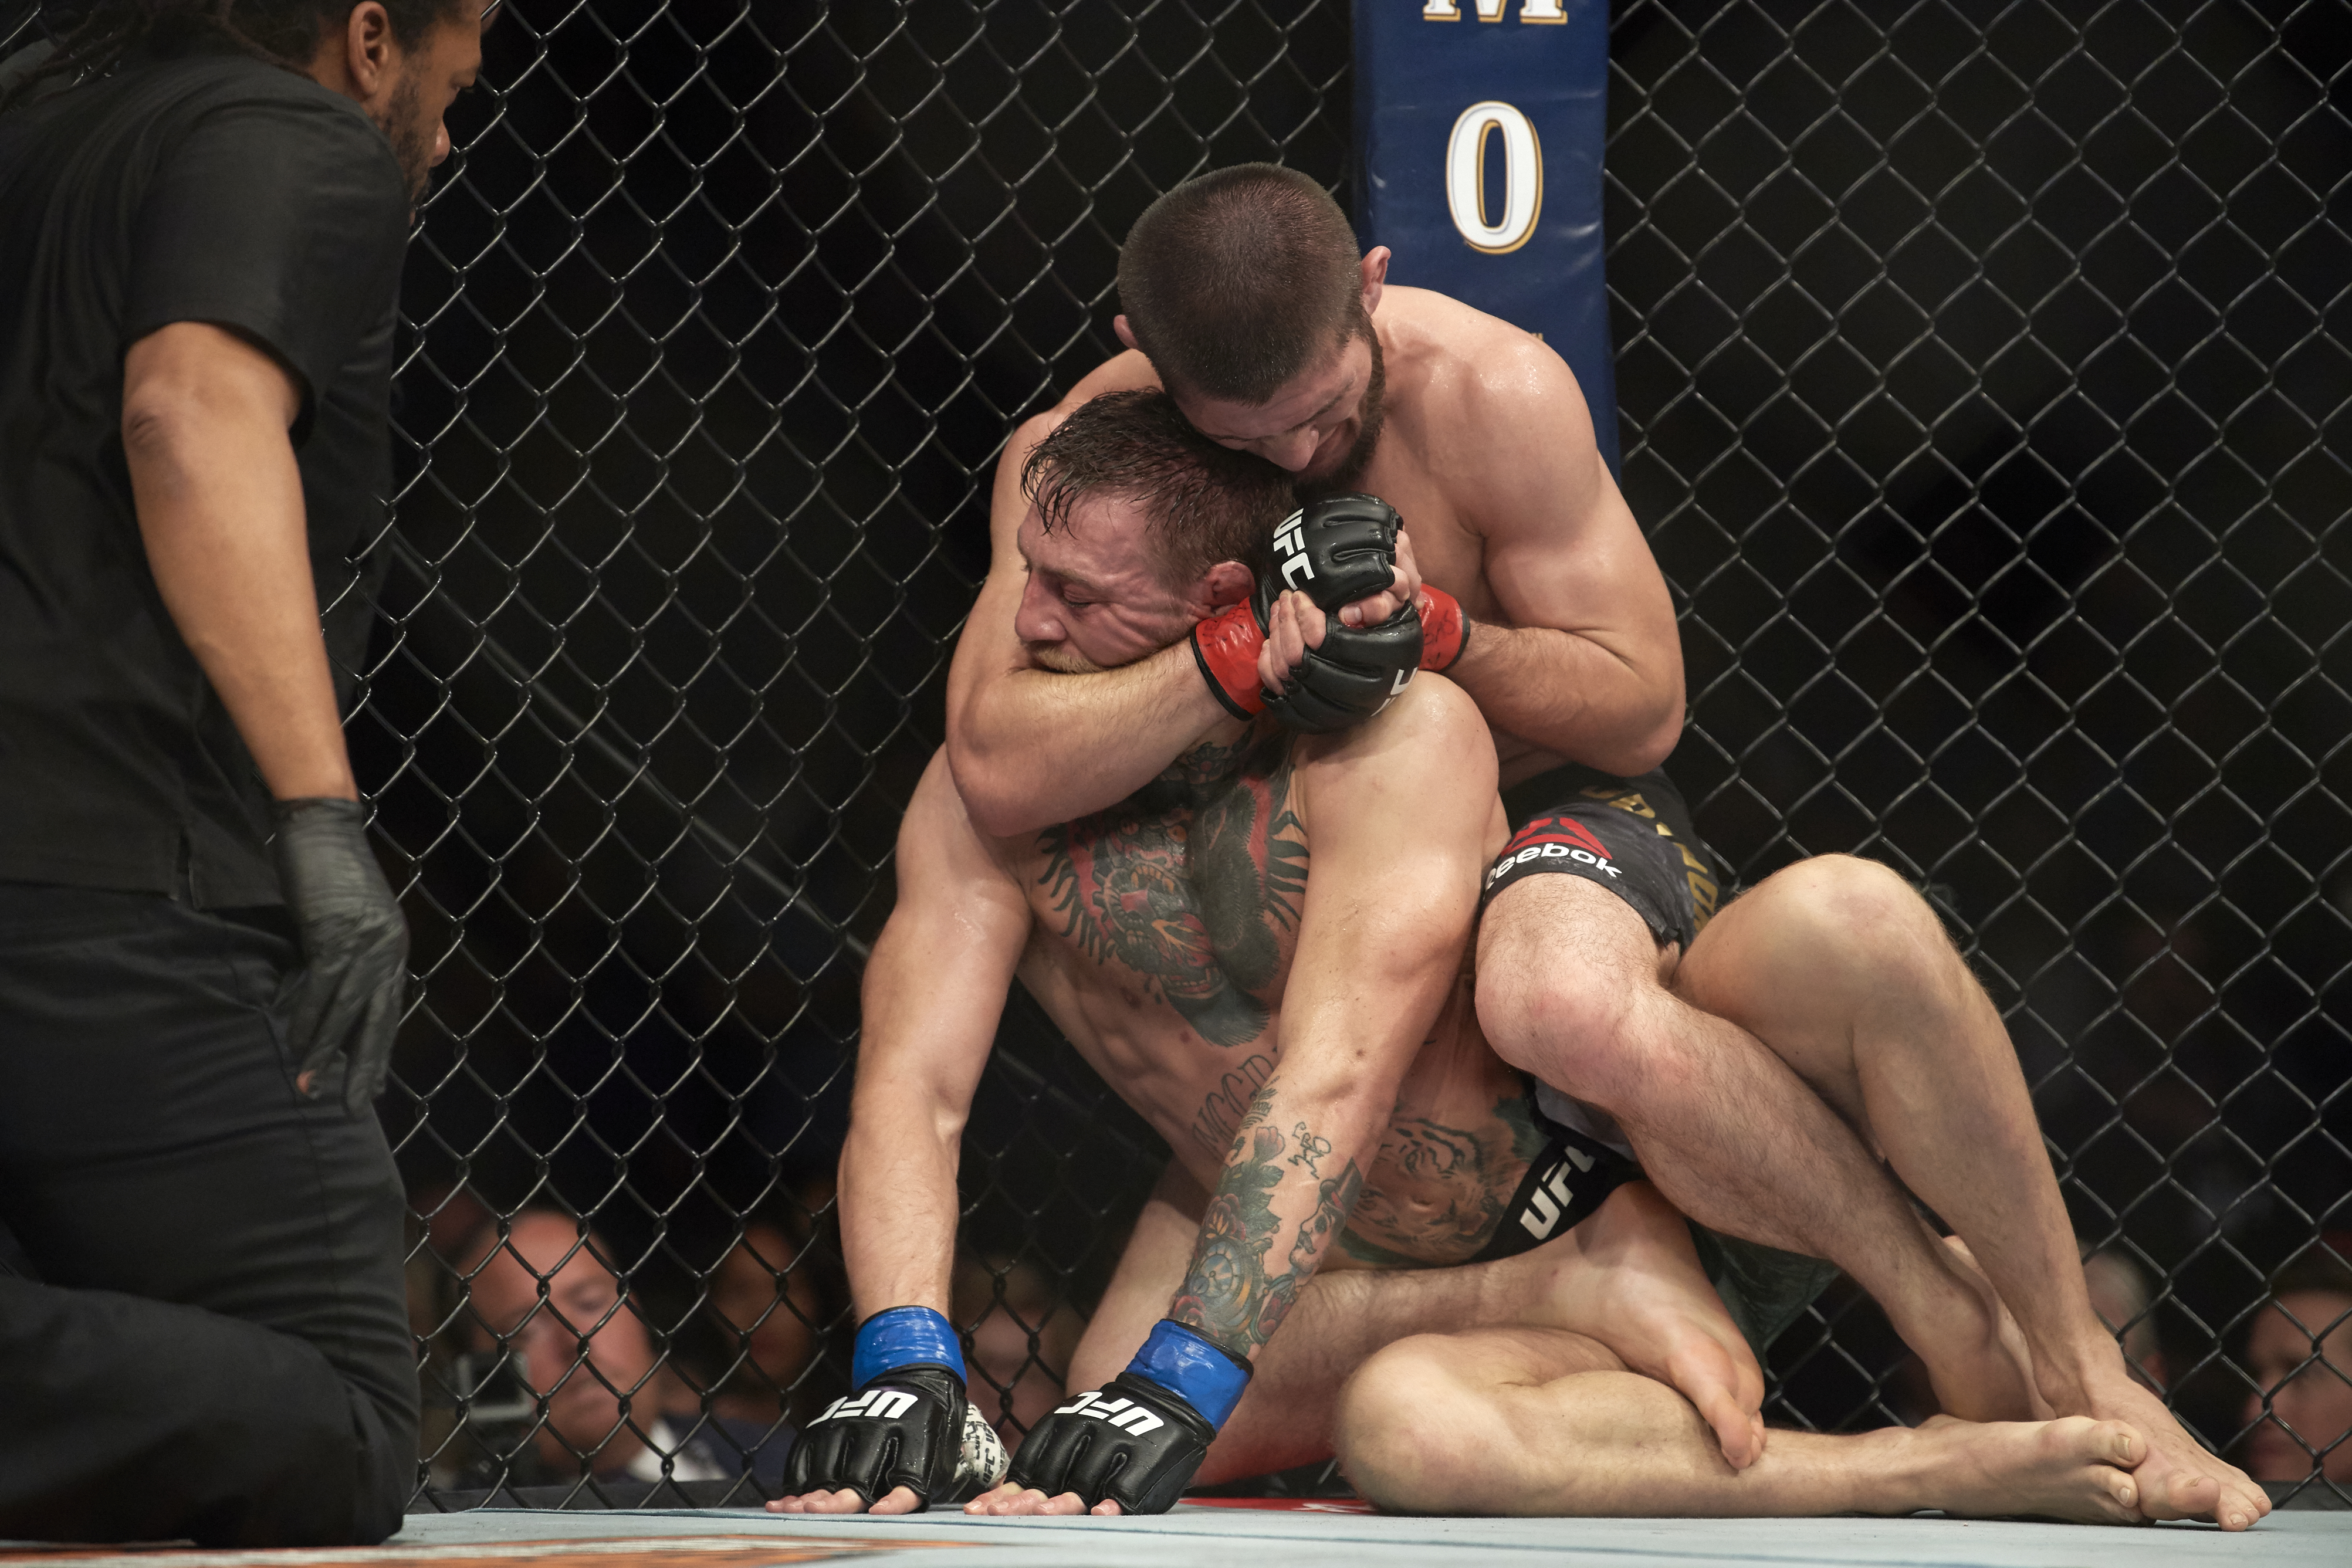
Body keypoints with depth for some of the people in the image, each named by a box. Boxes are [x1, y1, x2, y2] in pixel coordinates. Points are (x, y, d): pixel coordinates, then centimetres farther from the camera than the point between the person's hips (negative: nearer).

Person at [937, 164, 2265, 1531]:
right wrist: (1251, 655, -31)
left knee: (1853, 921, -35)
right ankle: (1955, 1334, -23)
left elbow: (1639, 708, -5)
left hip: (1556, 817, 1)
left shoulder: (1497, 391, -12)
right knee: (1564, 999, -41)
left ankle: (2074, 1364, -15)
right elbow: (1002, 773, -23)